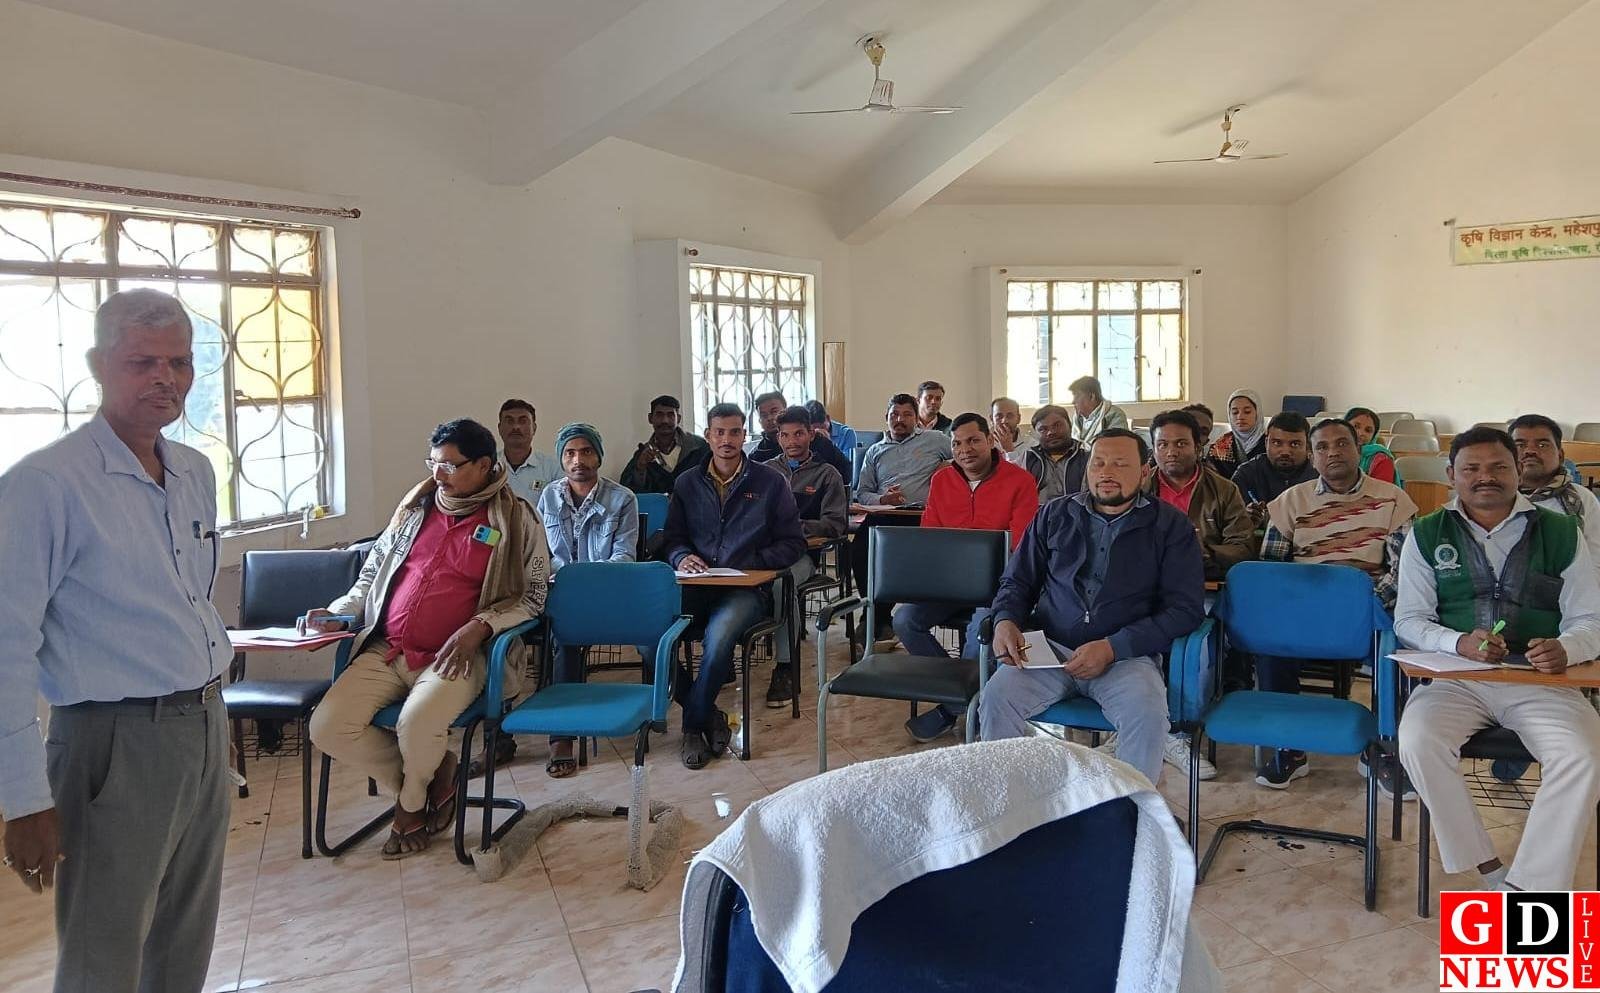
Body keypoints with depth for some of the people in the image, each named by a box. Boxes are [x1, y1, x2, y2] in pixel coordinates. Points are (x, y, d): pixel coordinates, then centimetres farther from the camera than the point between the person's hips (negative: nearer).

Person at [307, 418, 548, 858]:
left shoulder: (515, 518, 0)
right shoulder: (417, 504, 13)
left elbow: (532, 594, 0)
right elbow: (375, 567, 23)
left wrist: (479, 627, -15)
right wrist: (341, 611, 7)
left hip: (456, 656, -5)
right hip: (386, 650, 5)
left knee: (418, 725, -33)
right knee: (327, 727, -15)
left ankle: (411, 801, 6)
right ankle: (432, 777, 6)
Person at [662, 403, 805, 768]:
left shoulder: (770, 481, 9)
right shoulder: (687, 484, 18)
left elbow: (793, 543, 7)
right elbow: (673, 539, 19)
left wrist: (749, 564, -7)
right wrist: (681, 557, -5)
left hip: (747, 588, -3)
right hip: (695, 586, 3)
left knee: (719, 634, -36)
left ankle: (694, 725, -10)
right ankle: (709, 715, -9)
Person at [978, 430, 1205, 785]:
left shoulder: (1169, 526, 6)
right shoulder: (1054, 515, 15)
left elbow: (1185, 609, -1)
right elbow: (1016, 581, 20)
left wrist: (1112, 647, -13)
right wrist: (1006, 620, -5)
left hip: (1126, 655, -2)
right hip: (1049, 648, 2)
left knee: (1147, 713, -34)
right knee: (996, 696, -27)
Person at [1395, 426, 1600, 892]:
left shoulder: (1560, 533, 9)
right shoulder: (1427, 535, 9)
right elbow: (1409, 618, 6)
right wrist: (1459, 642, -16)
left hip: (1541, 680, 0)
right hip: (1455, 678, 0)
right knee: (1418, 743, -30)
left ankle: (1527, 887, -18)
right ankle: (1490, 872, -15)